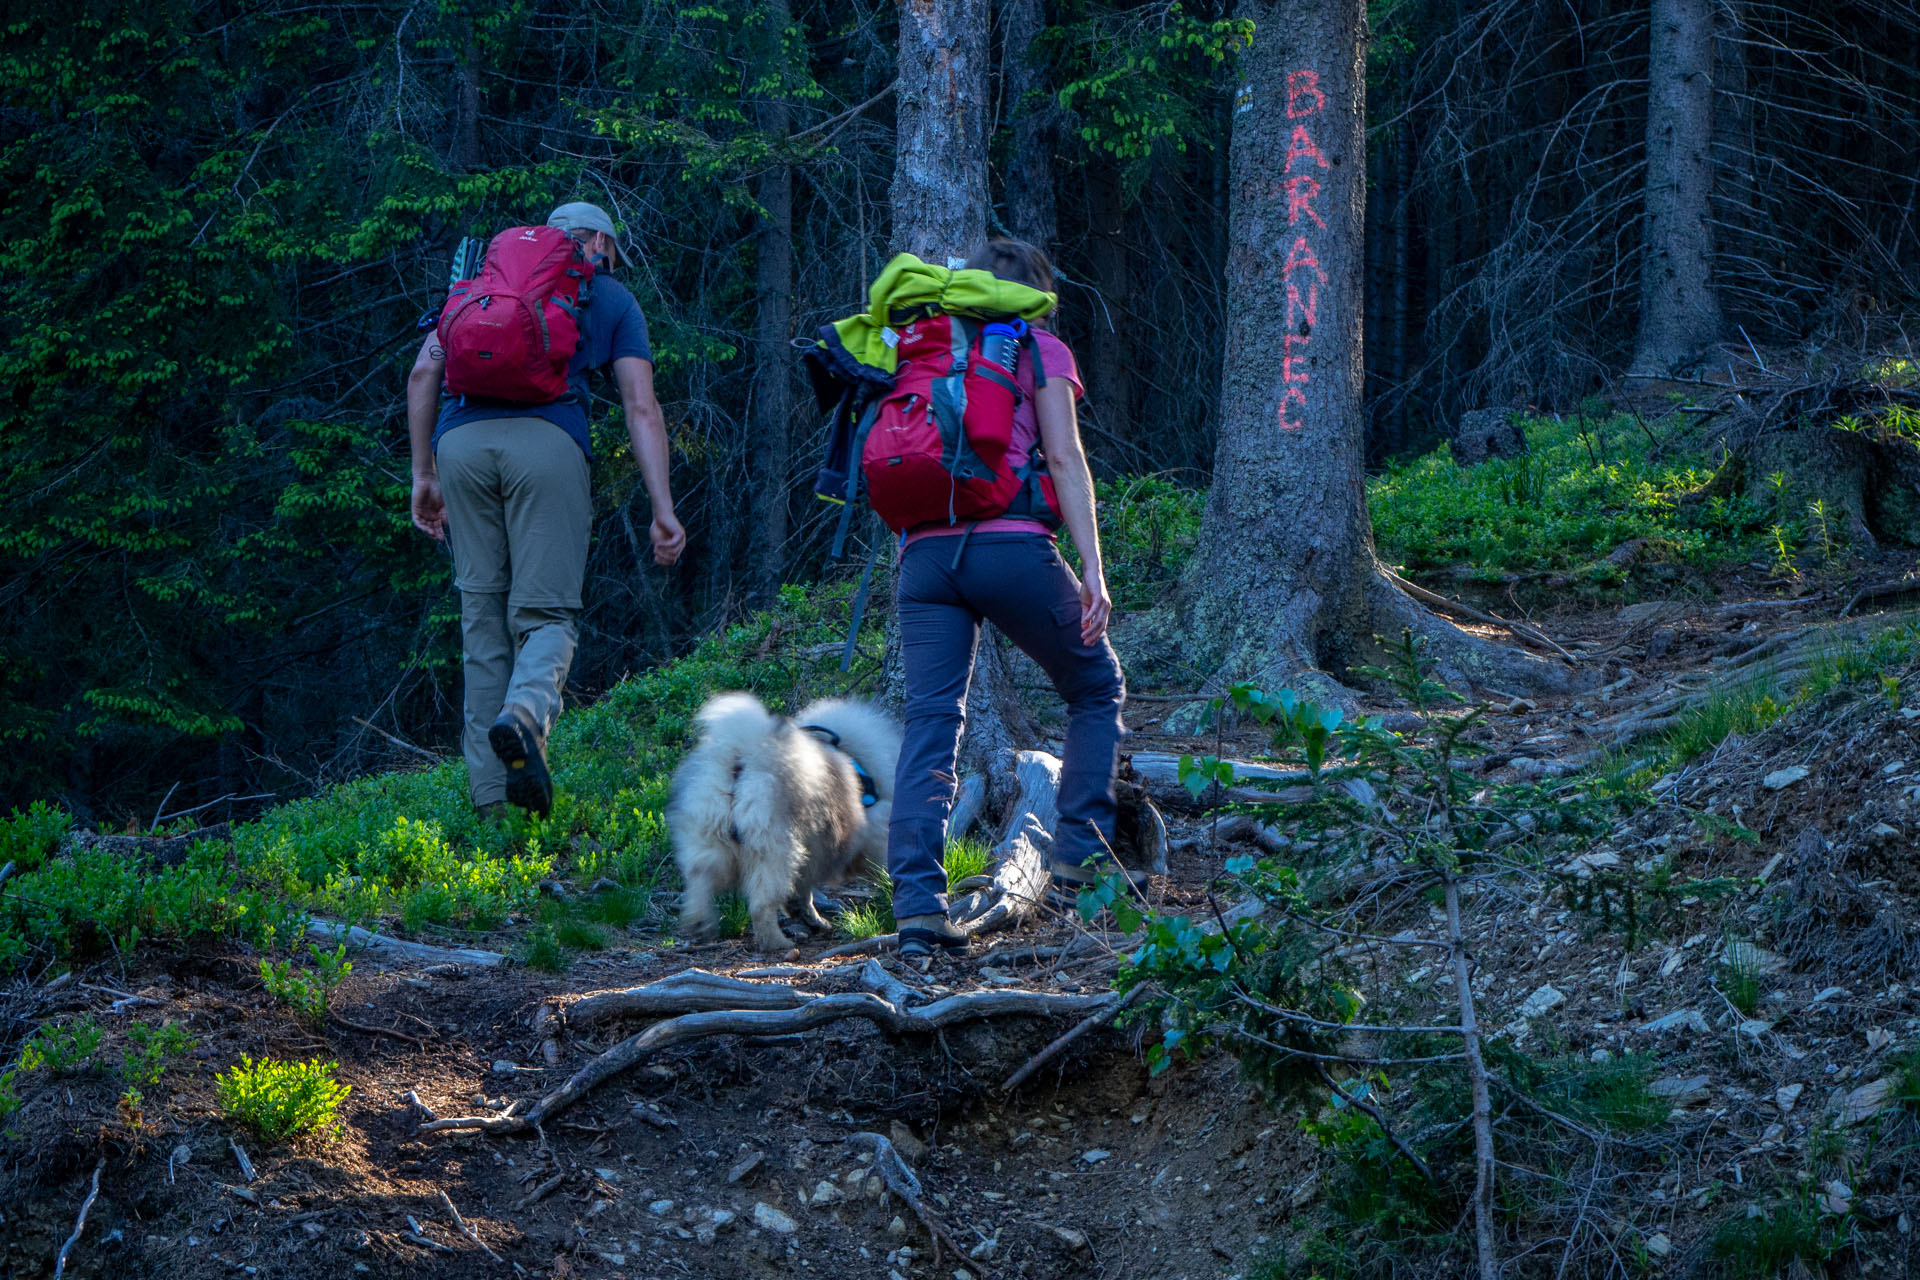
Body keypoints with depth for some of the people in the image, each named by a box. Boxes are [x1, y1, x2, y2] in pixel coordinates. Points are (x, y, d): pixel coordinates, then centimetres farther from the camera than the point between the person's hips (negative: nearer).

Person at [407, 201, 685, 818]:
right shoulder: (611, 297, 22)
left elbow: (423, 372, 17)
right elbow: (641, 407, 10)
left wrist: (424, 476, 20)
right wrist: (663, 510, 5)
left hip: (461, 438, 3)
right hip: (547, 438, -3)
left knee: (483, 614, 9)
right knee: (545, 611, 1)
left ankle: (491, 793, 5)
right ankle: (526, 712, -32)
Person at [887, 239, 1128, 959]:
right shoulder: (1039, 349, 9)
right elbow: (1064, 458, -2)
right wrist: (1092, 569, -7)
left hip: (924, 553, 4)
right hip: (1010, 543, -4)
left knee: (930, 721, -3)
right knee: (1095, 690, 17)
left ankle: (917, 901, -16)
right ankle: (1082, 850, 8)